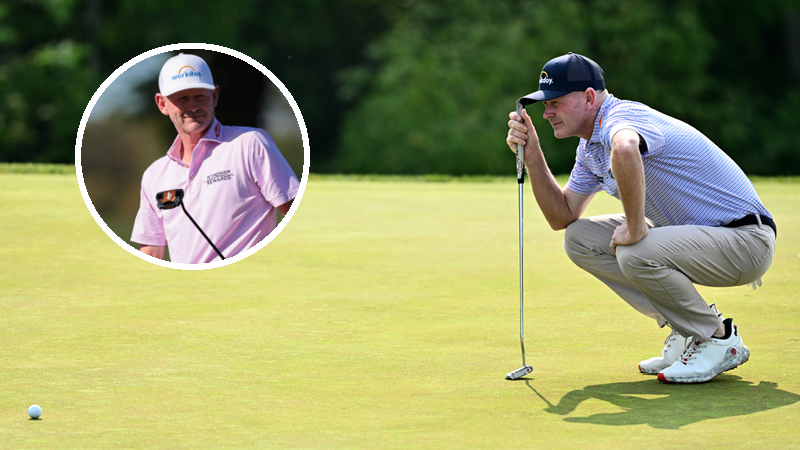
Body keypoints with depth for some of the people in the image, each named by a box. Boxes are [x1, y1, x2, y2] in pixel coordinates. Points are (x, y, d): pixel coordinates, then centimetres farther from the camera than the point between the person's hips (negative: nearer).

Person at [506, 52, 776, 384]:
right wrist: (532, 155, 4)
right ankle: (686, 332, 8)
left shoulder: (623, 117, -22)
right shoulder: (590, 148, 10)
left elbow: (625, 149, -49)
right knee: (580, 238, 4)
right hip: (689, 234, 10)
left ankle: (720, 339, -9)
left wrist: (635, 228, -38)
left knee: (636, 253, -33)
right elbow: (563, 217, 15)